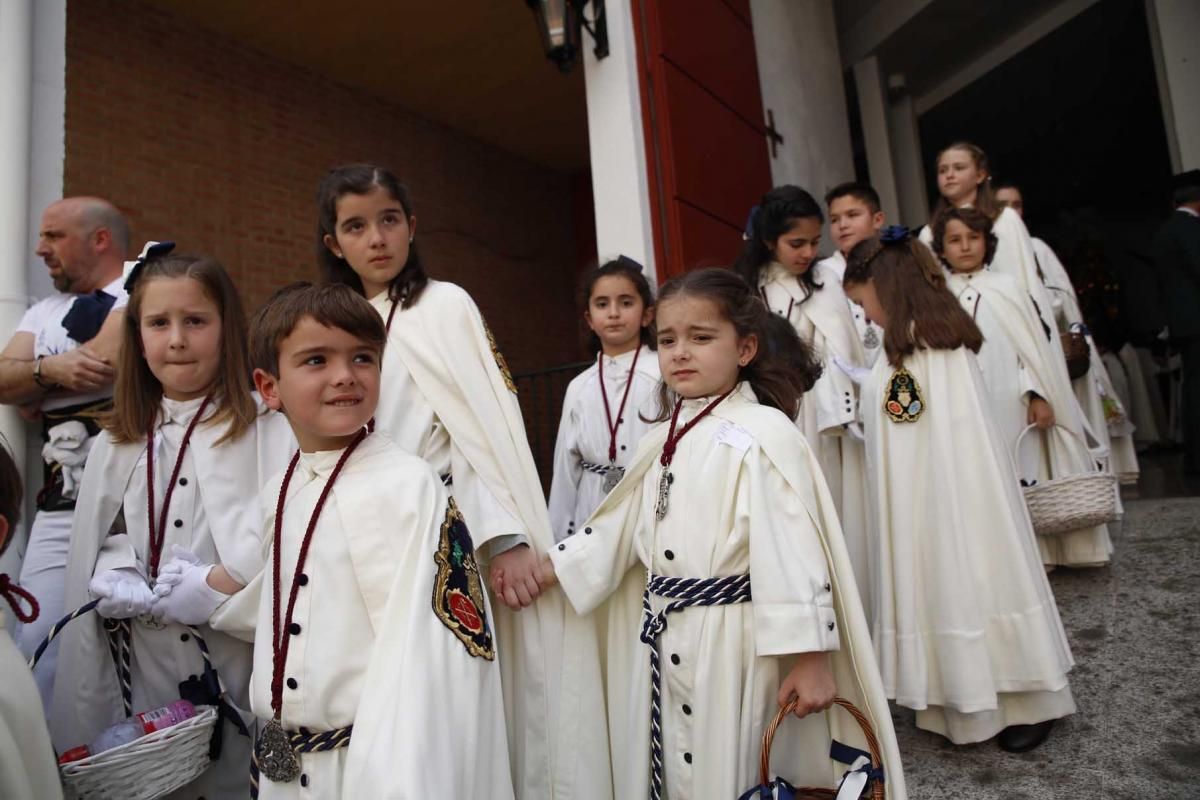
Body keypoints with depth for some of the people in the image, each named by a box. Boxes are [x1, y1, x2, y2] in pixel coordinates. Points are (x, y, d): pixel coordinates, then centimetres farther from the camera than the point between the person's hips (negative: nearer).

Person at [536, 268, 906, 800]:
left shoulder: (763, 434, -16)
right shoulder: (664, 439, 7)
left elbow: (794, 551, -19)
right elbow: (623, 527, 11)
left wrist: (811, 659, -18)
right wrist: (550, 568, 6)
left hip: (738, 647, -7)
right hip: (665, 646, 7)